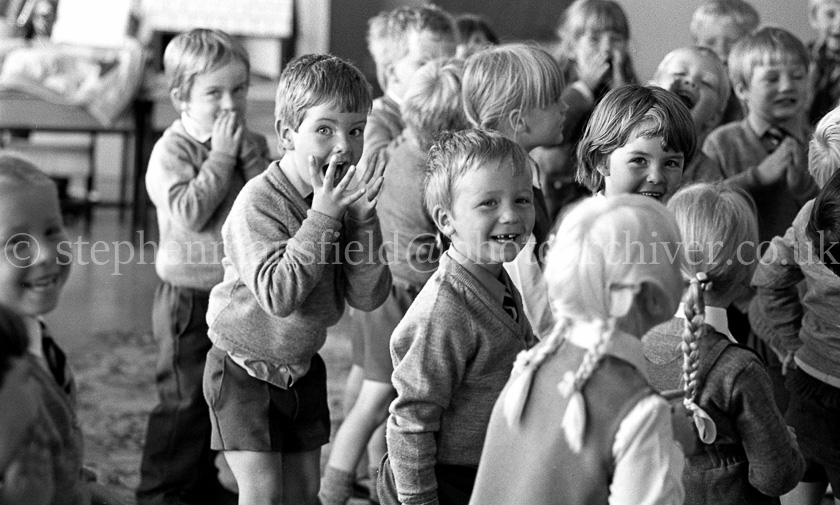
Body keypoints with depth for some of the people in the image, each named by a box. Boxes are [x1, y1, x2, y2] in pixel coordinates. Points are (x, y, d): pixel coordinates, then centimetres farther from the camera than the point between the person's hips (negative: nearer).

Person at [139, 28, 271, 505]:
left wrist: (248, 151, -15)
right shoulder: (172, 151, -12)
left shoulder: (251, 144, 5)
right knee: (186, 400, -1)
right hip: (191, 298, -6)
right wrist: (221, 157, -21)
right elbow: (188, 214, -25)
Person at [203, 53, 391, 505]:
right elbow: (278, 295, -33)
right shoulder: (258, 201, -22)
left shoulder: (344, 198, -3)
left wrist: (363, 217, -20)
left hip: (301, 366, 6)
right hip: (245, 368, -6)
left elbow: (368, 296, -8)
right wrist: (323, 214, -32)